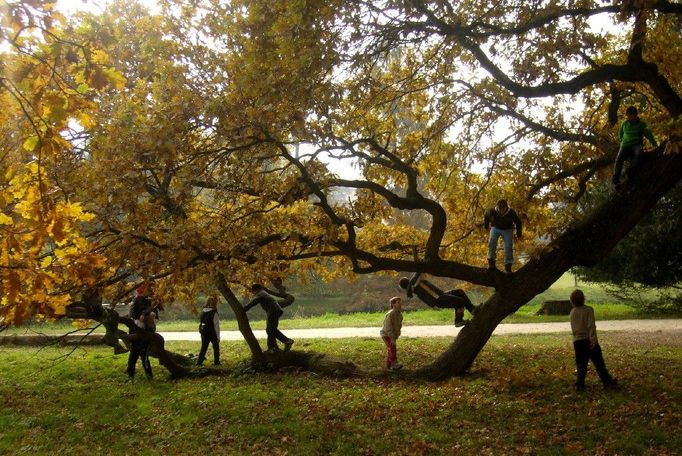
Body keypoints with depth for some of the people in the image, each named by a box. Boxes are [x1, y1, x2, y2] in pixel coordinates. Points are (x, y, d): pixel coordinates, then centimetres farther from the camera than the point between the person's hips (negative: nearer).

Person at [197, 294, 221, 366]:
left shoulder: (203, 311, 1)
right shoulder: (214, 313, -17)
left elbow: (200, 322, 7)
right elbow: (216, 325, -14)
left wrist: (201, 332, 17)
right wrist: (218, 336, -7)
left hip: (204, 333, 5)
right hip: (212, 333, -5)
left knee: (204, 347, 11)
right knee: (216, 347, 14)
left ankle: (199, 362, 4)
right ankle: (216, 362, 21)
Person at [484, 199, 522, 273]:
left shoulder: (511, 212, -27)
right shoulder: (492, 211, -26)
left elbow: (518, 222, -7)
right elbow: (486, 216, 0)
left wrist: (519, 233, 4)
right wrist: (486, 226, 14)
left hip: (508, 229, 0)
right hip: (496, 228, 0)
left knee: (508, 247, -14)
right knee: (492, 242, -24)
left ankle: (508, 267, -6)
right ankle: (491, 263, -15)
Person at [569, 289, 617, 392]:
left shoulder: (572, 312, 6)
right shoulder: (588, 310, -10)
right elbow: (591, 326, -16)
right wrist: (593, 339, -18)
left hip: (577, 341, 4)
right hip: (589, 340, -4)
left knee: (581, 364, 8)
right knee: (599, 363, 9)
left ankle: (579, 385, 0)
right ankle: (607, 381, 19)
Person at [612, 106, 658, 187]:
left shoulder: (641, 124, 8)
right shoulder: (624, 124, 16)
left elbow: (649, 135, 7)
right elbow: (620, 134, 33)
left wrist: (655, 145, -2)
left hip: (637, 145, -2)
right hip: (625, 145, 2)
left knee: (640, 153, -39)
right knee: (619, 158, -28)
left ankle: (630, 172, -43)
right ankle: (616, 180, -37)